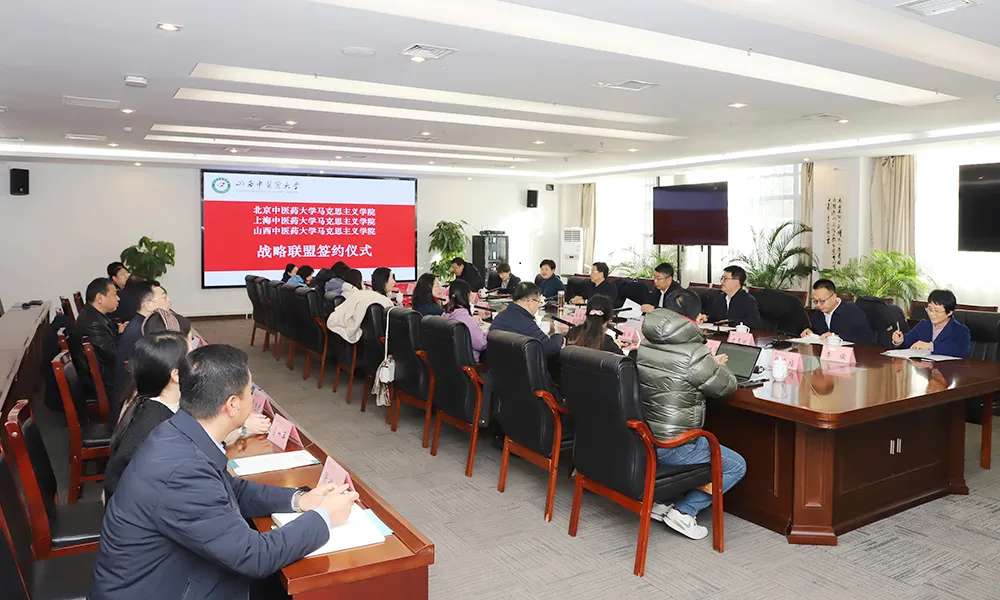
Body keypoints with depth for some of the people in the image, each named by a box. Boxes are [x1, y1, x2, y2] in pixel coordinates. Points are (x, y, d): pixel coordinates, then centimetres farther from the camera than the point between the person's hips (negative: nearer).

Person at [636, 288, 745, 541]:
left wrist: (709, 365, 17)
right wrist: (716, 368, 16)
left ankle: (658, 501, 21)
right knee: (737, 466, 12)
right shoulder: (694, 354, -20)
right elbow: (727, 387, -5)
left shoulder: (645, 346, 2)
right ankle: (684, 512, 2)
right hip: (670, 448, -7)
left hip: (640, 440, 8)